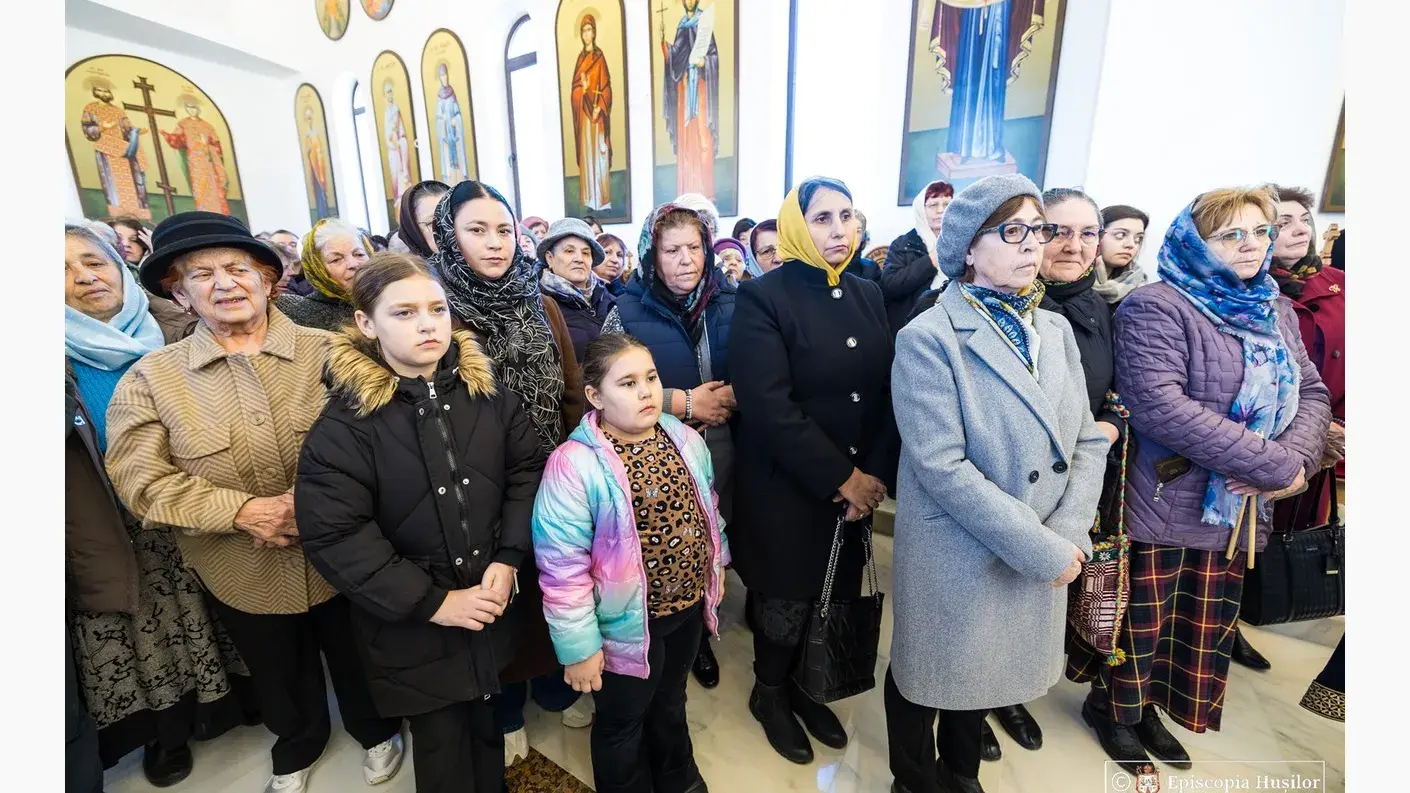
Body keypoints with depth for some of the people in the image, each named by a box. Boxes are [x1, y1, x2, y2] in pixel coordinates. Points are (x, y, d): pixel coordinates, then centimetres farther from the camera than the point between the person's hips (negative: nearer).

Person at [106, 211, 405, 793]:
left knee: (359, 660, 22)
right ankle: (297, 744, 56)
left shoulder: (329, 352, -9)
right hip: (242, 575, 1)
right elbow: (139, 480, -10)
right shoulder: (149, 379, -6)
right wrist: (243, 510, -22)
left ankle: (376, 729, 51)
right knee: (279, 677, 26)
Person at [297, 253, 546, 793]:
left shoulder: (486, 390, -4)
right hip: (416, 626, -3)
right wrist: (433, 602, -18)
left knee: (489, 730, 24)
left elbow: (528, 469, -1)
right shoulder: (344, 423, -14)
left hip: (498, 604, 3)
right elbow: (333, 536, -17)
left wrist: (509, 558, -12)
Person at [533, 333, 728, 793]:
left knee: (671, 702, 30)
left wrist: (716, 568, 16)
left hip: (689, 605, 6)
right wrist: (578, 647, -16)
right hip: (628, 623, -5)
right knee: (623, 722, 20)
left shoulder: (685, 439, -6)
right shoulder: (575, 465, -26)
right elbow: (563, 569, -21)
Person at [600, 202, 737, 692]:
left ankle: (699, 635, 39)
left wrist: (732, 397, -13)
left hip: (719, 453, 3)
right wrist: (685, 403, -15)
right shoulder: (628, 311, -5)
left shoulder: (728, 305, 3)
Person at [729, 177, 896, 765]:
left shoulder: (867, 295, 7)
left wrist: (874, 474, -9)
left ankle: (802, 685, 43)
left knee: (834, 596, 16)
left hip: (860, 488, 5)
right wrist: (839, 479, -17)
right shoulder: (764, 297, -12)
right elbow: (769, 407, -20)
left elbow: (888, 393, 2)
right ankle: (768, 694, 39)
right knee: (786, 602, 11)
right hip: (788, 490, -5)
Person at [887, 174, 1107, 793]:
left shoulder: (1055, 330, 5)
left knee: (985, 675, 25)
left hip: (1046, 560, 6)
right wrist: (1043, 551, -19)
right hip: (958, 561, -6)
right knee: (931, 678, 15)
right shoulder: (929, 337, -16)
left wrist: (1068, 534, -10)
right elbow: (941, 467, -23)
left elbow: (1087, 441, 4)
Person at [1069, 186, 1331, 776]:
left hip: (1236, 507, 7)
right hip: (1161, 504, -7)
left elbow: (1311, 393, 9)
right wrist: (1274, 462, -22)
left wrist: (1298, 461, -12)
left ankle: (1147, 707, 40)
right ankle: (1113, 707, 34)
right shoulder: (1157, 306, -14)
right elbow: (1156, 404, -25)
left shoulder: (1274, 311, 12)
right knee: (1140, 623, 9)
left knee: (1206, 628, 18)